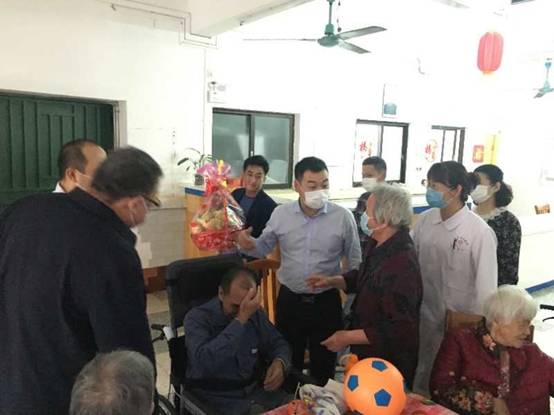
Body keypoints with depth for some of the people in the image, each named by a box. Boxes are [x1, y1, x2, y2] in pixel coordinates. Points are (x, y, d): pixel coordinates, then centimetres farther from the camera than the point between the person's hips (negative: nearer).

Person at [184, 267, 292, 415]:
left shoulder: (255, 313, 2)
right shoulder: (197, 318, -14)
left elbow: (278, 343, 13)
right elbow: (204, 363, -31)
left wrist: (279, 362, -10)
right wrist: (240, 319, -31)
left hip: (257, 389, 5)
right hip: (218, 397, -5)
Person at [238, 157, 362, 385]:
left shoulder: (343, 216, -9)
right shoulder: (281, 214, -5)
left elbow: (354, 263, 0)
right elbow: (264, 247, 7)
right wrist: (248, 244, -16)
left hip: (327, 302, -1)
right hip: (289, 300, 2)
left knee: (324, 366, 16)